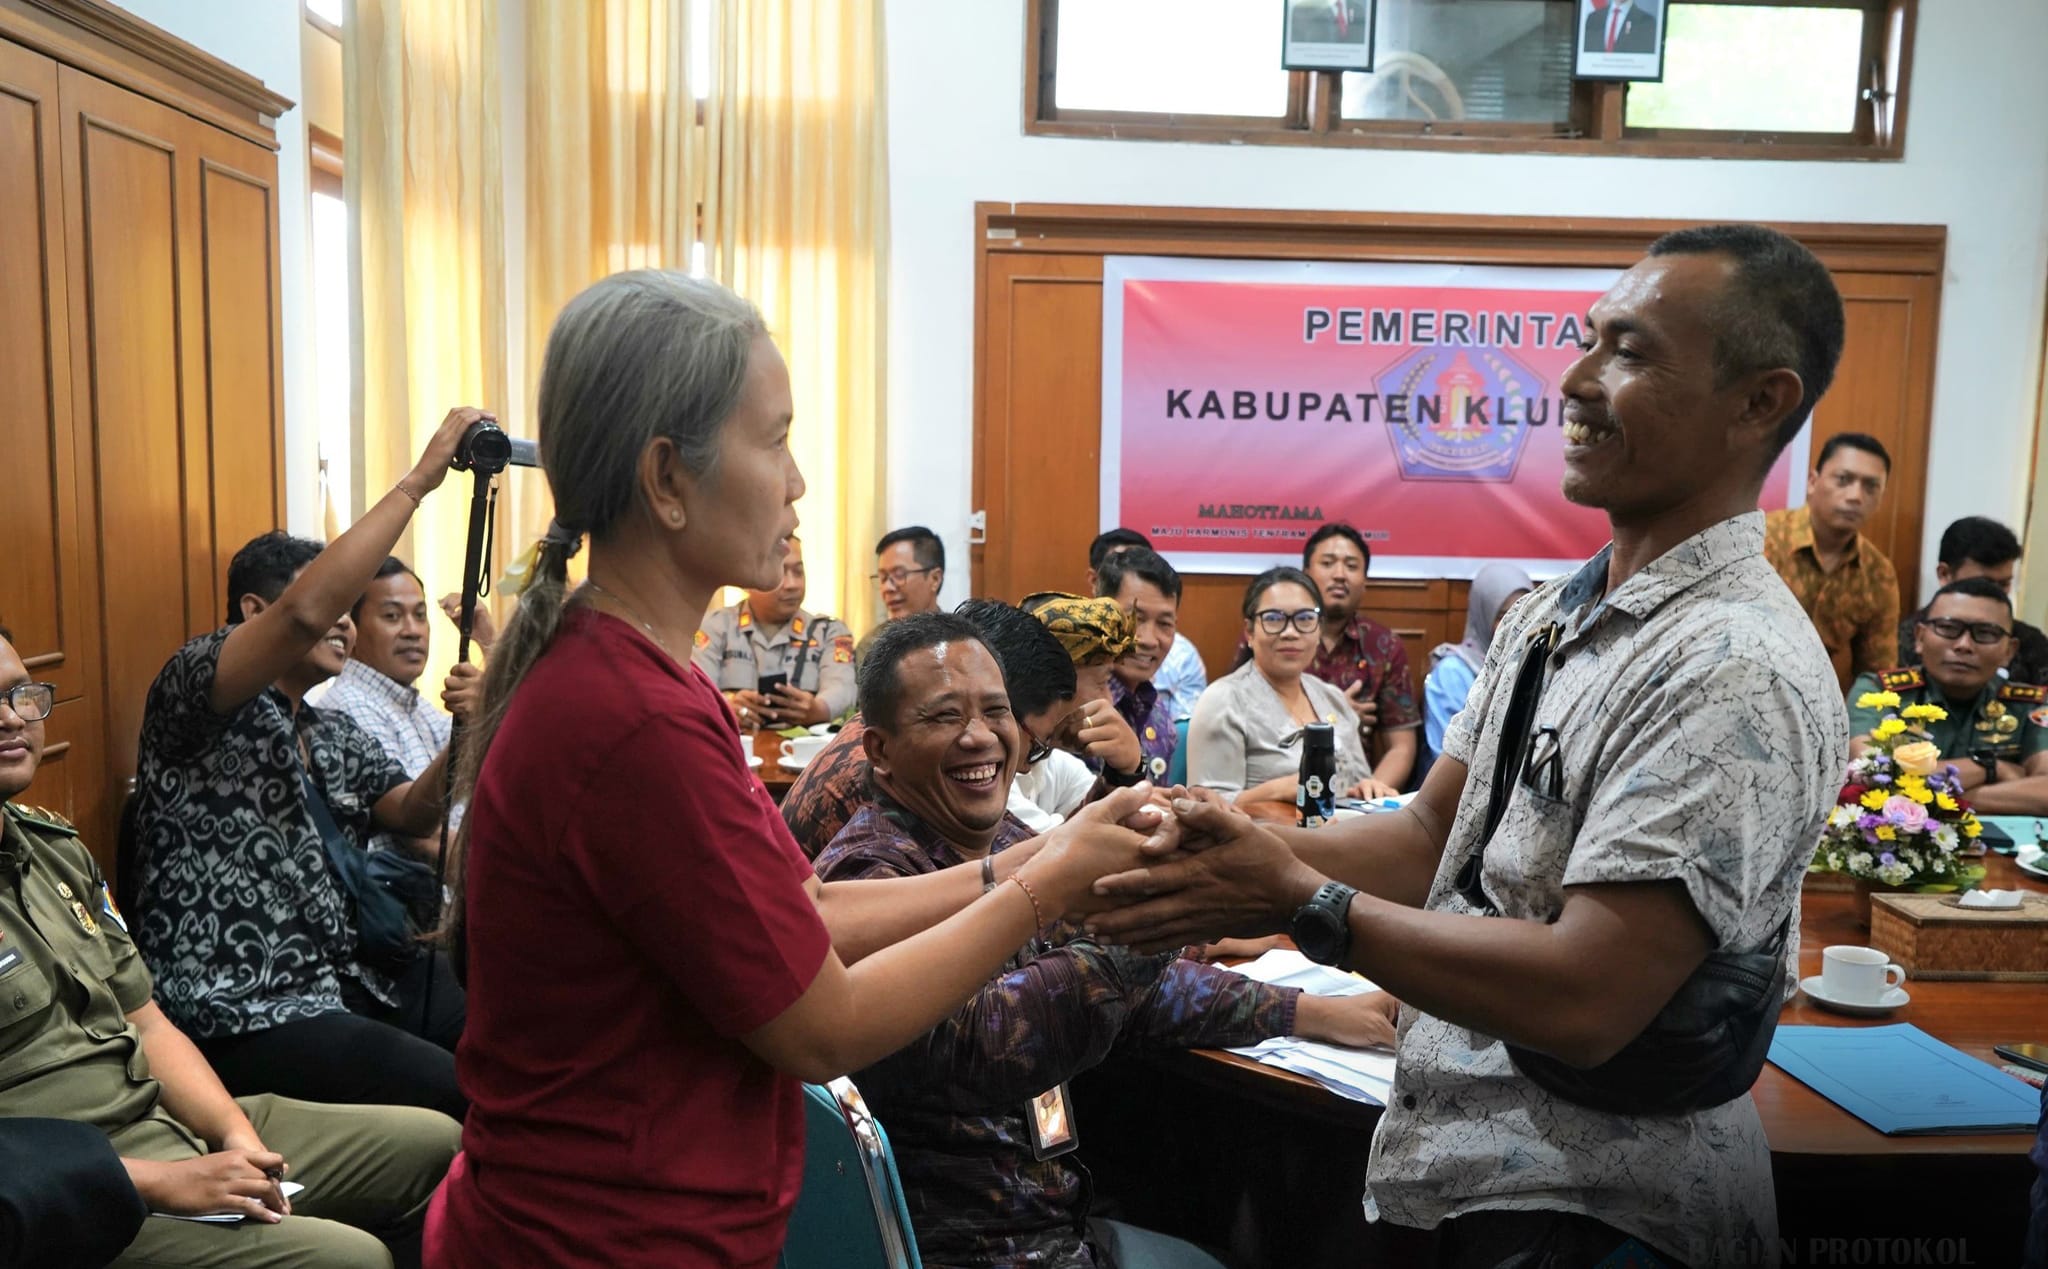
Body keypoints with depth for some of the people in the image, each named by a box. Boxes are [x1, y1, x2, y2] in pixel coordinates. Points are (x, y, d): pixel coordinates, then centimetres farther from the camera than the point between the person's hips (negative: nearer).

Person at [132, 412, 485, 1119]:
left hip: (344, 981, 8)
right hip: (243, 1019, -8)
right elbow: (305, 612, -23)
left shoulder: (336, 736, 20)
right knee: (465, 1099, -24)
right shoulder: (191, 697, -4)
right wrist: (420, 477, -21)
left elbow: (412, 814, 5)